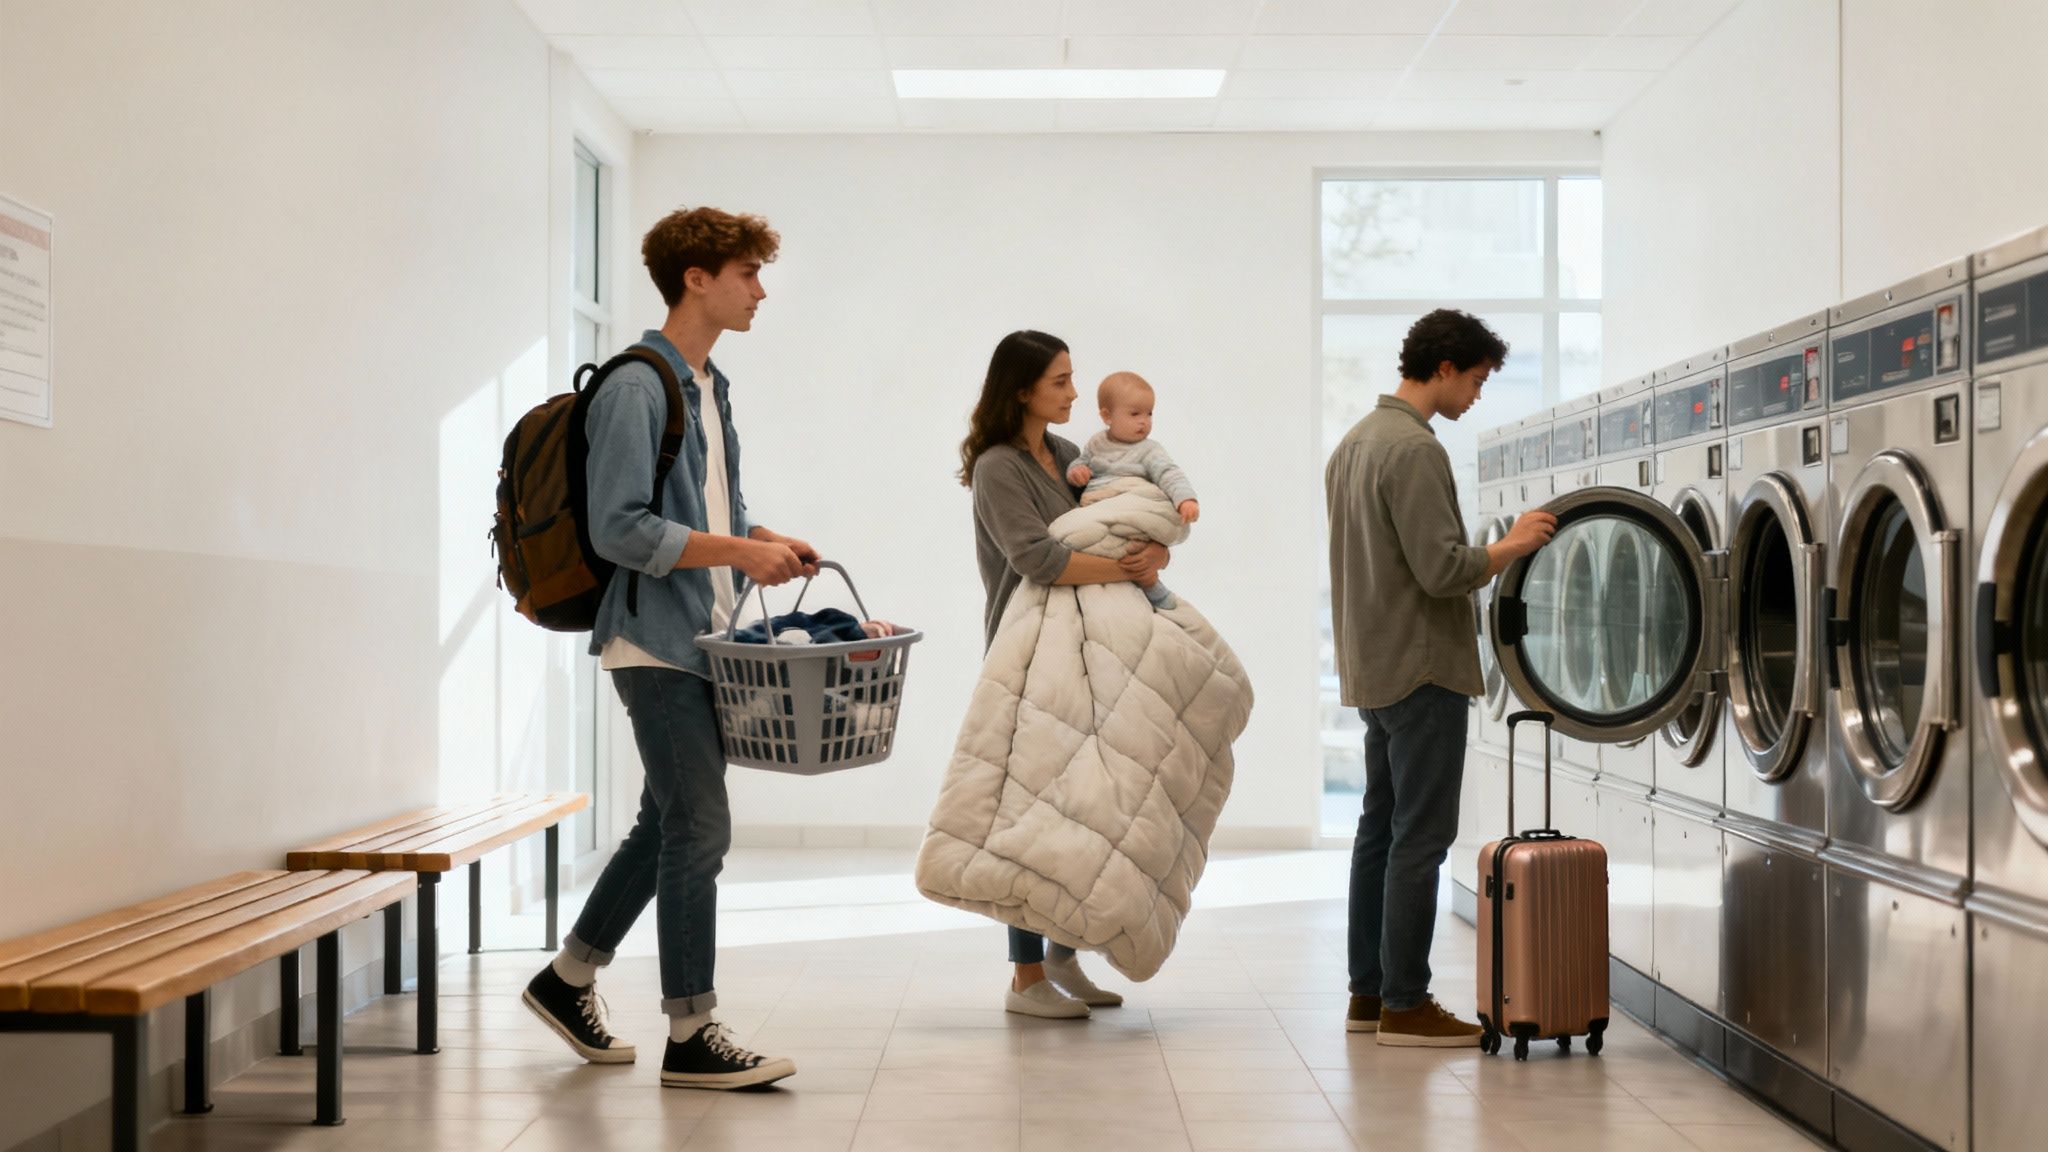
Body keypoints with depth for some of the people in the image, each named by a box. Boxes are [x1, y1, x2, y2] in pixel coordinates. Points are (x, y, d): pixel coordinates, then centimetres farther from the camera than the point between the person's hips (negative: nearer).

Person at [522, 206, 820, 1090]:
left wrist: (767, 542, 6)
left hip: (699, 641, 10)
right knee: (699, 830, -6)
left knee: (667, 824, 16)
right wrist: (739, 552, -21)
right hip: (657, 642, -10)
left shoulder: (709, 387, 16)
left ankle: (568, 979, 30)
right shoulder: (637, 387, -14)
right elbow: (619, 529, -20)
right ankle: (691, 1037, 4)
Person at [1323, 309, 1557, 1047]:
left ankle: (1368, 993, 18)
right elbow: (1443, 570, -22)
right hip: (1419, 667, -10)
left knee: (1381, 829, 13)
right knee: (1420, 839, -5)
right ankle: (1404, 1006, -1)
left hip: (1373, 668, 10)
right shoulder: (1414, 449, -17)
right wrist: (1510, 547, -8)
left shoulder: (1355, 442, 14)